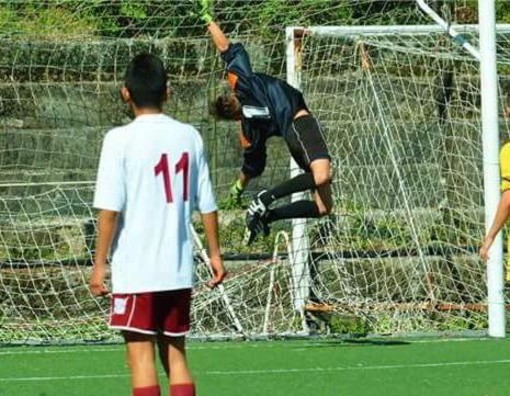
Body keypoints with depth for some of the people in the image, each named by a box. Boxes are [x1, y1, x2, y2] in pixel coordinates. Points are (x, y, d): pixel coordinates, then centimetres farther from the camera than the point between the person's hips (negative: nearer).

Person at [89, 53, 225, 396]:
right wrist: (215, 254, 19)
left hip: (135, 268, -4)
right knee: (175, 354, 12)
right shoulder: (189, 137, 4)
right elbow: (207, 204, 8)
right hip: (178, 268, 4)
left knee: (141, 355, -1)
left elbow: (110, 209, -12)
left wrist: (100, 263, -5)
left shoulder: (120, 140, -9)